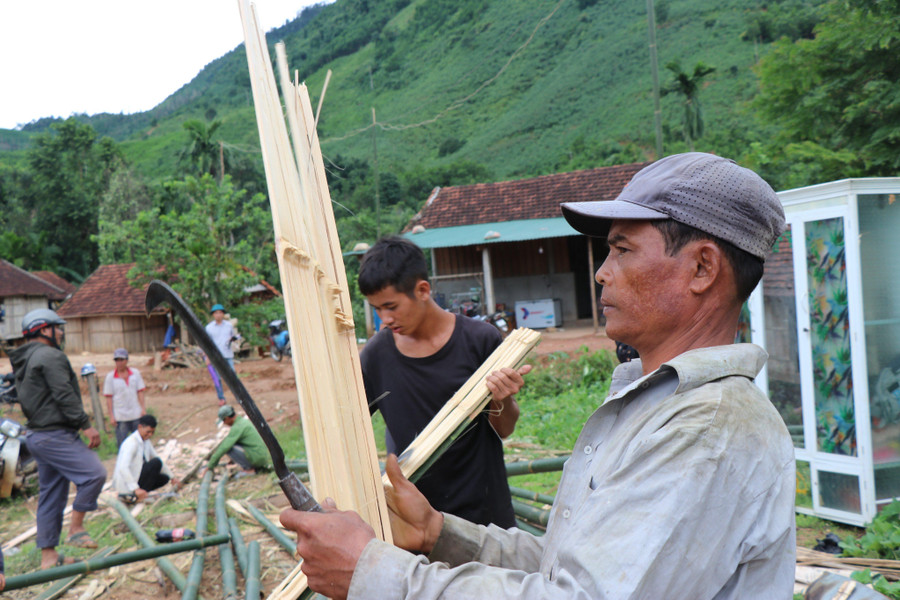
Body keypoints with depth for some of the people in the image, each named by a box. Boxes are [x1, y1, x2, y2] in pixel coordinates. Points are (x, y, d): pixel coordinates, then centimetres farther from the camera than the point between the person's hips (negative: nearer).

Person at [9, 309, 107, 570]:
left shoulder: (25, 362, 21)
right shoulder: (50, 356, -11)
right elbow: (64, 395, -20)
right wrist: (86, 424, -20)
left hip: (38, 435, 11)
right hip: (55, 436, -11)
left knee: (51, 495, 12)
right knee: (94, 473, -13)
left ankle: (48, 555, 16)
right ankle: (76, 528, -5)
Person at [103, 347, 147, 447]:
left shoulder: (136, 373, 4)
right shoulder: (110, 376, -1)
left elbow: (140, 392, 5)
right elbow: (109, 398, -2)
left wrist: (143, 409, -2)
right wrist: (111, 416, -7)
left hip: (136, 414, 2)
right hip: (120, 416, -2)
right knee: (122, 444, 0)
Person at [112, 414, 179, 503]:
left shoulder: (146, 441, 9)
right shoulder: (131, 443, -21)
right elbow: (123, 468, -32)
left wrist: (172, 478, 11)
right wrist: (136, 489, -40)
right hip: (124, 485, -9)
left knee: (164, 478, 1)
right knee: (156, 463, -21)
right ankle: (135, 496, -17)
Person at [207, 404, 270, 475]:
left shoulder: (237, 427, -14)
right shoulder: (245, 420, 15)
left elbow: (224, 447, -17)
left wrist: (211, 464, -9)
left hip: (255, 458, -9)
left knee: (228, 448, -12)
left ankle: (249, 469, -7)